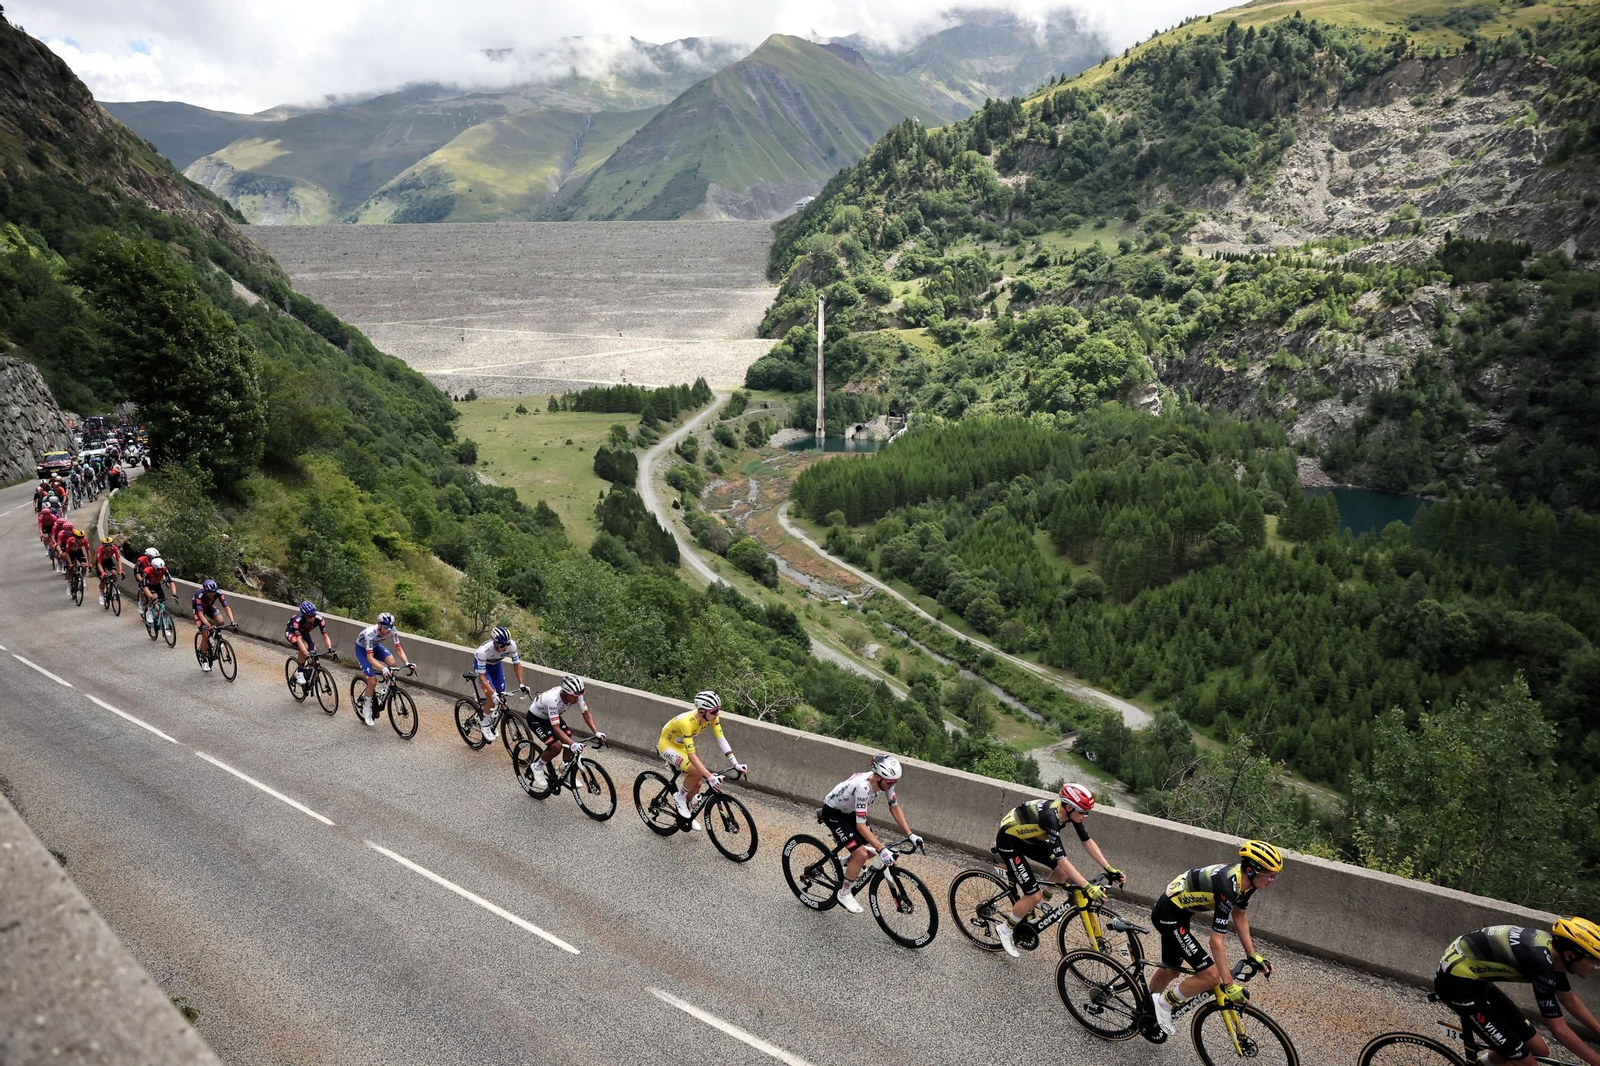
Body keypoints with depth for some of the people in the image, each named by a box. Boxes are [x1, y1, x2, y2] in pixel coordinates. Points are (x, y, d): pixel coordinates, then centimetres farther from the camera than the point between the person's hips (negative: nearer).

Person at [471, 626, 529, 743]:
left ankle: (493, 724, 24)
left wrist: (521, 684, -24)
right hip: (481, 664, -4)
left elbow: (516, 664, -16)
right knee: (492, 697, -20)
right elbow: (482, 676, -38)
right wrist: (493, 694, -47)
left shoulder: (511, 645, -31)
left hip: (496, 664, 4)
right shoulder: (484, 650, -41)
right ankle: (484, 724, 2)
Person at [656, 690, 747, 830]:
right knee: (697, 773, -26)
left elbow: (721, 739, -19)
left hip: (681, 746, 7)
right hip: (667, 746, -7)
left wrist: (735, 763, -28)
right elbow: (692, 756, -41)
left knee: (696, 784, 2)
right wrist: (710, 777, -46)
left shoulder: (712, 717, -20)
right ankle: (680, 797, -1)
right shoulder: (687, 722, -40)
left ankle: (686, 814, 26)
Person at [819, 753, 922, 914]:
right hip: (833, 813, -7)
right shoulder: (863, 787, -39)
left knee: (872, 849, 3)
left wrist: (910, 835, -9)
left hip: (849, 811, 8)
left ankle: (849, 866, 30)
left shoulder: (885, 781, -18)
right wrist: (882, 850, -39)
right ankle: (844, 893, 6)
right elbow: (861, 826, -36)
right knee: (861, 855, -14)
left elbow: (895, 807, -3)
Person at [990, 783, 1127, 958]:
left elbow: (1087, 841, -3)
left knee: (1063, 873, -3)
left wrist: (1109, 869, -8)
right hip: (1008, 841, -8)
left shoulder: (1069, 810, -13)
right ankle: (1005, 928, 10)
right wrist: (1088, 887, -38)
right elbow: (1062, 859, -36)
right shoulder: (1050, 817, -36)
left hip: (1028, 838, 8)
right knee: (1034, 896, -10)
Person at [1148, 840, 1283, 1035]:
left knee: (1171, 970, 26)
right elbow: (1216, 942, -30)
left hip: (1178, 910, 9)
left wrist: (1253, 955, 9)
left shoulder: (1245, 878, -8)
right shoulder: (1227, 888, -33)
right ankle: (1164, 1004, 7)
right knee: (1211, 976, -12)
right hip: (1169, 915, -9)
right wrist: (1229, 985, -25)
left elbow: (1239, 914, 11)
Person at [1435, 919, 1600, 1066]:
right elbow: (1559, 1030, -19)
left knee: (1538, 1049, 15)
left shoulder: (1552, 948, 2)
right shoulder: (1541, 961, -26)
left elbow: (1570, 1000, 21)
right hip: (1456, 981, -9)